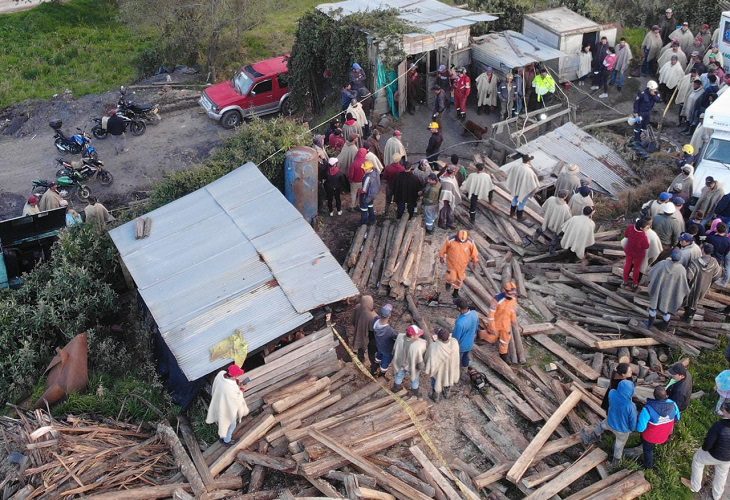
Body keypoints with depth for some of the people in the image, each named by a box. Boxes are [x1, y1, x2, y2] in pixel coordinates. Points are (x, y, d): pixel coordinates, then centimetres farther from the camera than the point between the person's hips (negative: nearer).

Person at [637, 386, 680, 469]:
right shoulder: (673, 404, -27)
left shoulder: (648, 409, -42)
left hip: (650, 437, -4)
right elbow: (677, 418, -5)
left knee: (648, 450, 28)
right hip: (664, 436, 4)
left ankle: (648, 466, 52)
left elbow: (640, 428, -34)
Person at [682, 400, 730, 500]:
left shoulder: (719, 426, -37)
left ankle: (695, 486, 44)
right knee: (721, 474, 32)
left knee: (697, 459, 27)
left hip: (715, 455, -5)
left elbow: (707, 444, -25)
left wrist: (704, 448, -1)